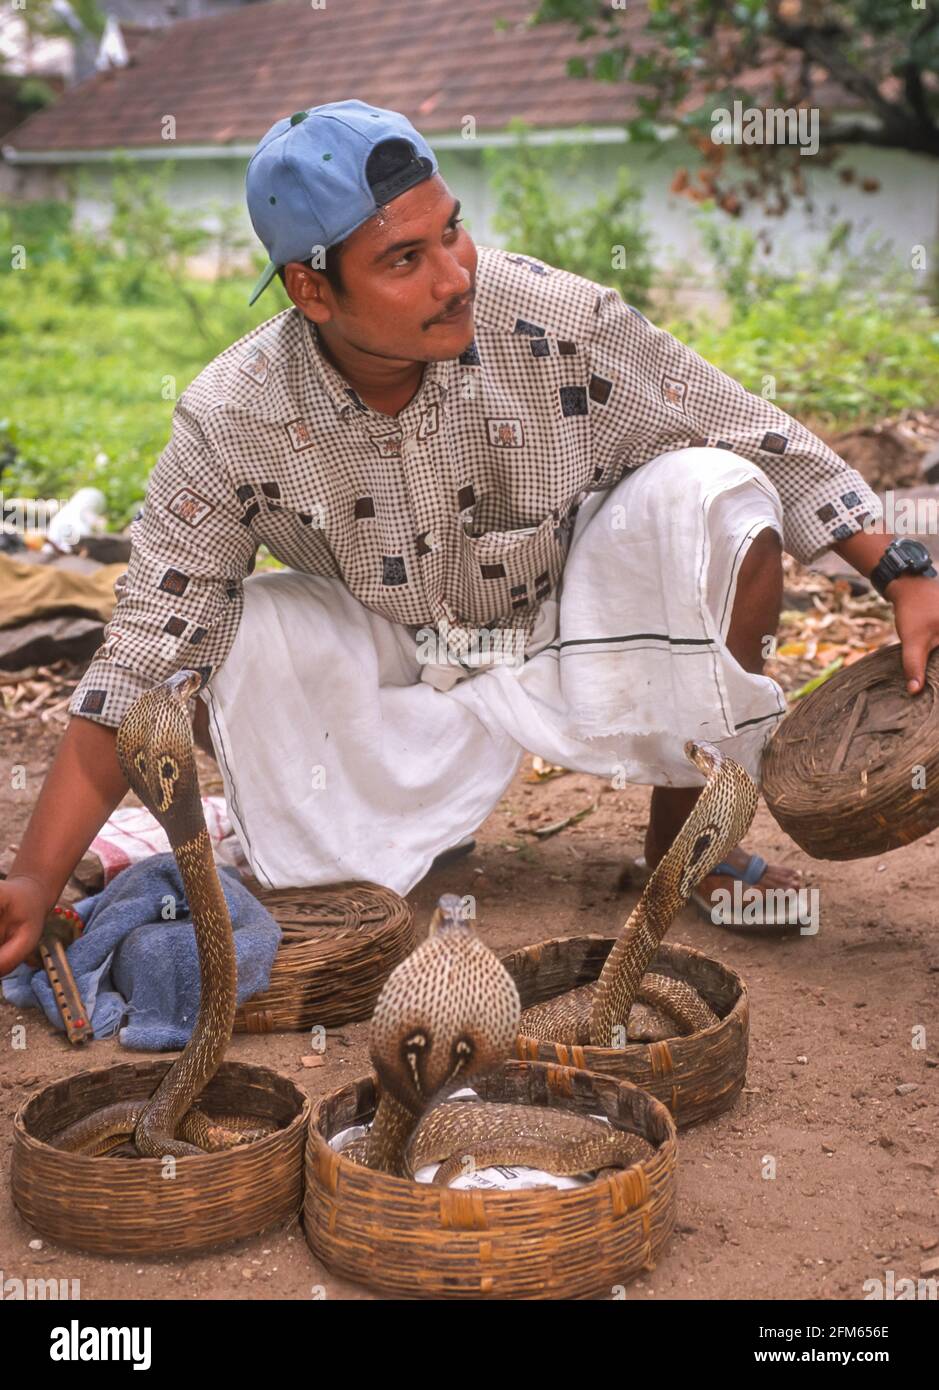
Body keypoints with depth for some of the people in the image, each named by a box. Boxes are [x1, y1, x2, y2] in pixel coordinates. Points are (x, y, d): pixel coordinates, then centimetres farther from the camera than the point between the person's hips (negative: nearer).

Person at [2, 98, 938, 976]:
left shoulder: (560, 321, -25)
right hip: (395, 671, 0)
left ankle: (685, 826, -7)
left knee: (711, 493, -26)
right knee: (235, 633, -30)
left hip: (575, 634, 1)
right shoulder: (229, 426, -24)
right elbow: (138, 664, -22)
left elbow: (762, 444, -12)